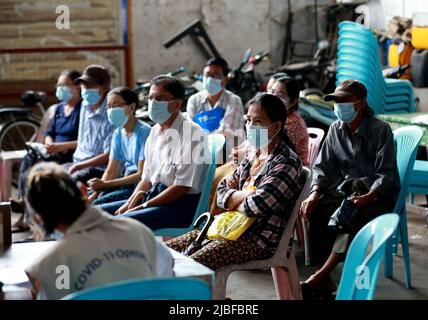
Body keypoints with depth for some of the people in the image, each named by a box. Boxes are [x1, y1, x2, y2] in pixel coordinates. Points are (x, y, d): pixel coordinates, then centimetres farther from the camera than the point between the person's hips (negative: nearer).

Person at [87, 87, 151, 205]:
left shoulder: (144, 132, -14)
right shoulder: (118, 133, 10)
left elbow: (142, 175, -16)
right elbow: (111, 172, 11)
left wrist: (105, 184, -18)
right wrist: (95, 194, -7)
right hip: (126, 182, 7)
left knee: (98, 204, -24)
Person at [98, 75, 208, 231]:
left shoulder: (192, 133, -12)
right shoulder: (155, 131, 14)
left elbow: (182, 187, -16)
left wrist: (142, 207, -15)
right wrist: (129, 204, 0)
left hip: (182, 205, -9)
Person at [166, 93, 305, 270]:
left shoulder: (286, 162, -13)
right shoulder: (252, 156, 14)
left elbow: (256, 205, -25)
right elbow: (222, 192, 11)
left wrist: (233, 202, -3)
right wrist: (244, 196, -10)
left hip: (260, 240, -9)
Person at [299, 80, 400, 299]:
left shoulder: (380, 130, -11)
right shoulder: (336, 129, 6)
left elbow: (386, 175, -14)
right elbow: (324, 167, 7)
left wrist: (366, 198, -32)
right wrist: (314, 194, -13)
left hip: (378, 195, -5)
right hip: (345, 190, 5)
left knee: (356, 217, -37)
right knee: (314, 210, -25)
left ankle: (317, 279, -36)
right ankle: (324, 281, -24)